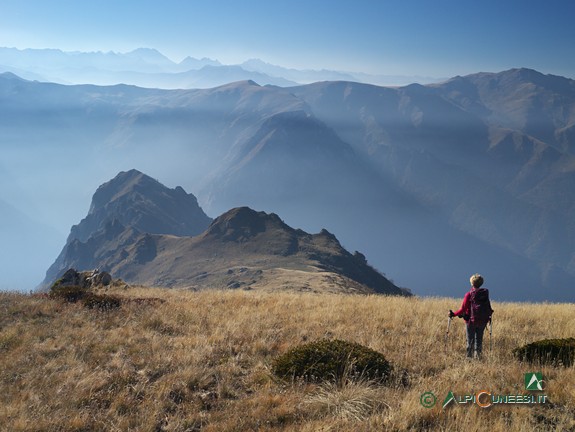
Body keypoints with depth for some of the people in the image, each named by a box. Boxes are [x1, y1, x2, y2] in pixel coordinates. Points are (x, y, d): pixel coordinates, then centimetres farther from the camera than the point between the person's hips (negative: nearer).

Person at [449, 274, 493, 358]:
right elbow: (488, 307, 4)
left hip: (471, 320, -4)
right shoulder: (485, 293, 0)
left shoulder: (469, 294, -11)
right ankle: (479, 357, 13)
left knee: (470, 340, 4)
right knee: (479, 340, 14)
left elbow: (463, 309, -12)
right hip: (483, 321, 4)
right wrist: (489, 315, 24)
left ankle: (469, 357, 1)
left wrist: (453, 314, -1)